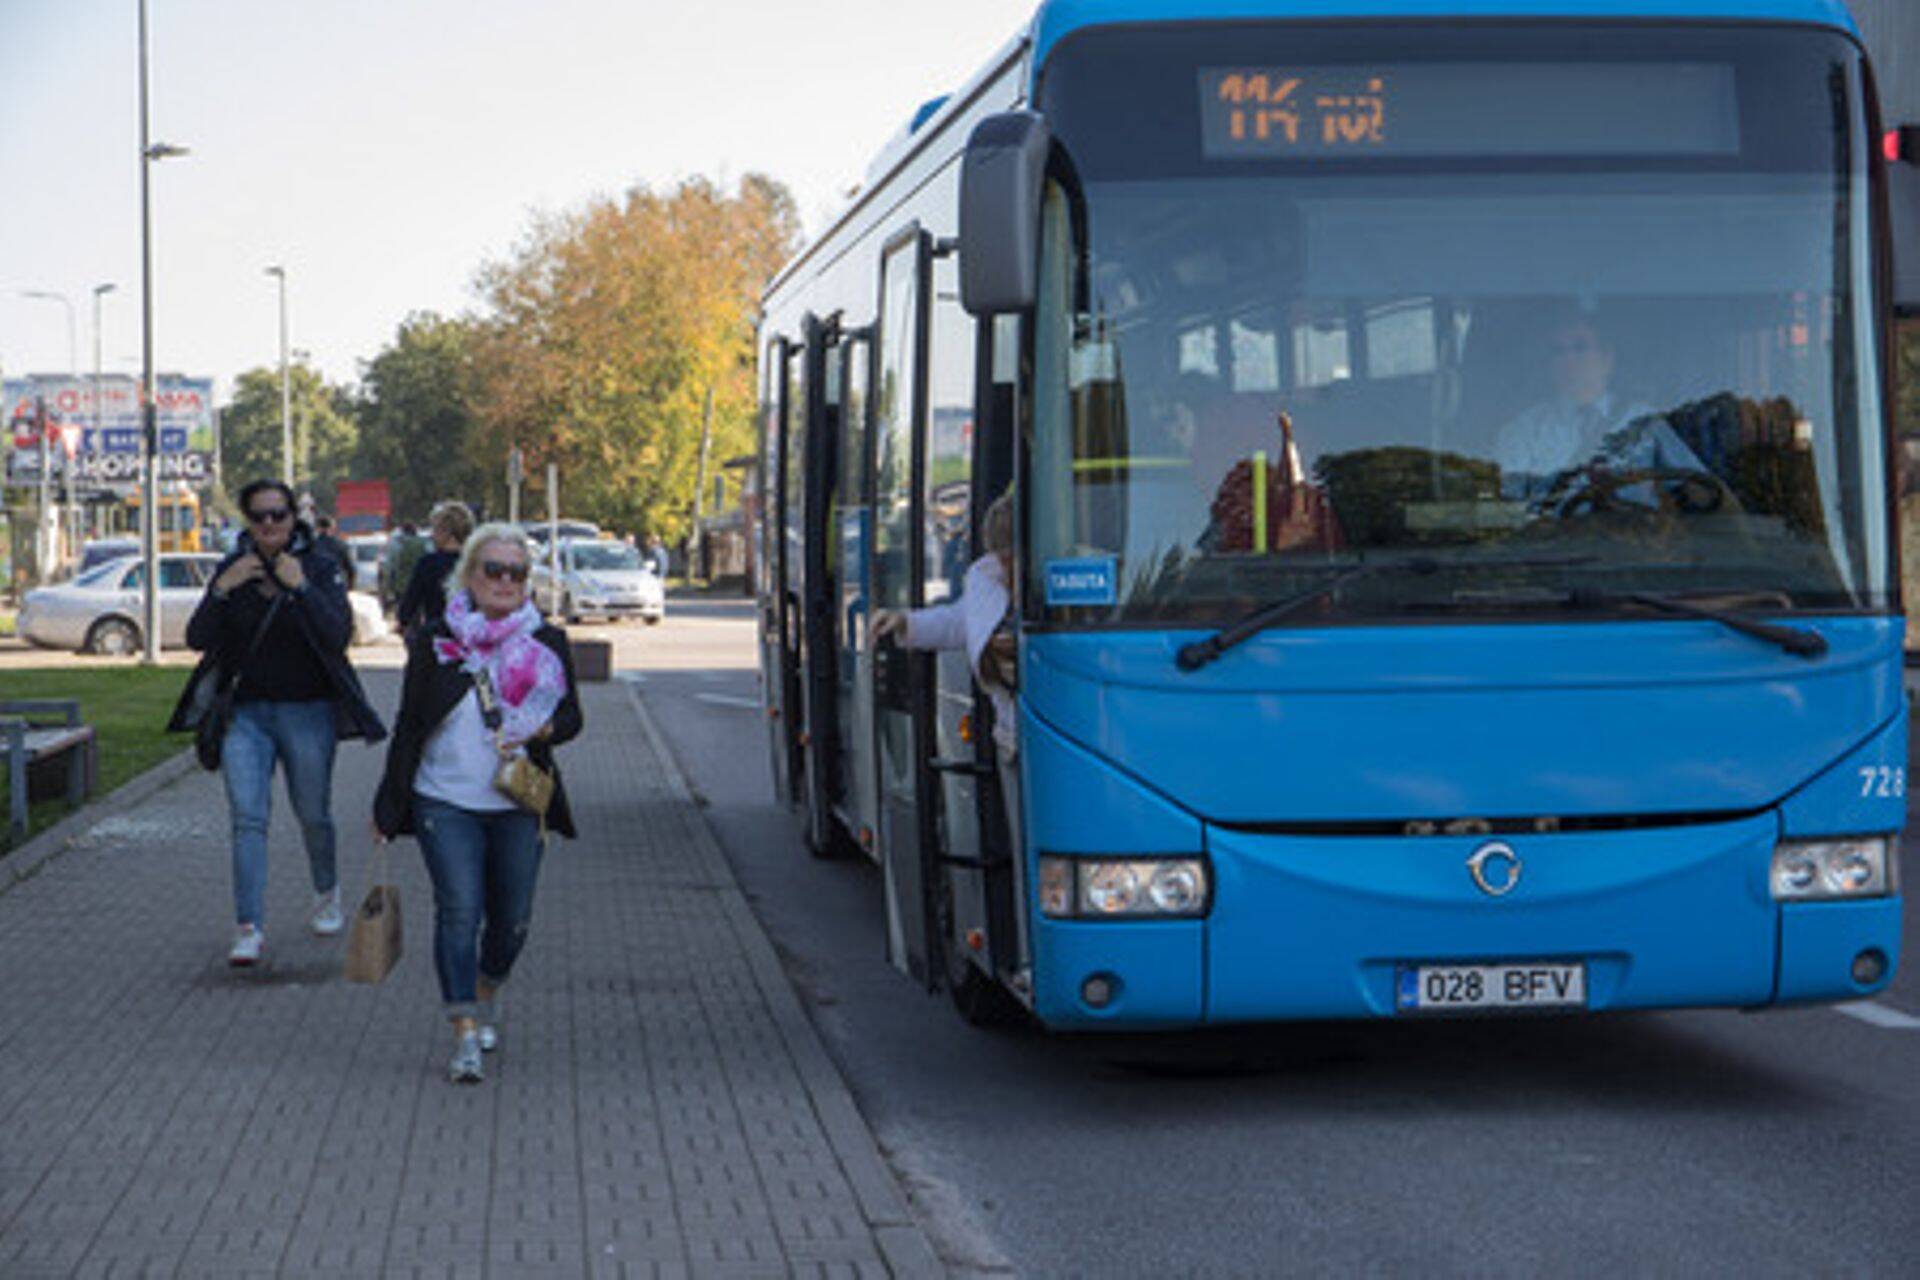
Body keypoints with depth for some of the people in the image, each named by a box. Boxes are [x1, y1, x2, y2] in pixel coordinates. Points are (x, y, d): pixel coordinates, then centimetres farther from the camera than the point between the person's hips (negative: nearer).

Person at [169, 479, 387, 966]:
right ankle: (249, 929, -12)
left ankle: (327, 892, 40)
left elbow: (338, 635, -17)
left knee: (313, 815, 10)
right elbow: (198, 638, -3)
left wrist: (300, 587, -25)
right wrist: (222, 590, -17)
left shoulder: (321, 568, -5)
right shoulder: (232, 568, 3)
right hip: (246, 711, 2)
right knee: (247, 817, -9)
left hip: (308, 711, -2)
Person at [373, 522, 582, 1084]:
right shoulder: (435, 642, 0)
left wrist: (541, 729, -15)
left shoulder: (547, 643, 4)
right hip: (446, 804, -2)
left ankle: (485, 996, 38)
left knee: (512, 918, 8)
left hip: (518, 806, 2)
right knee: (459, 911, -14)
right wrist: (388, 806, 5)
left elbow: (572, 715, 10)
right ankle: (465, 1036, -14)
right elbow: (410, 723, 5)